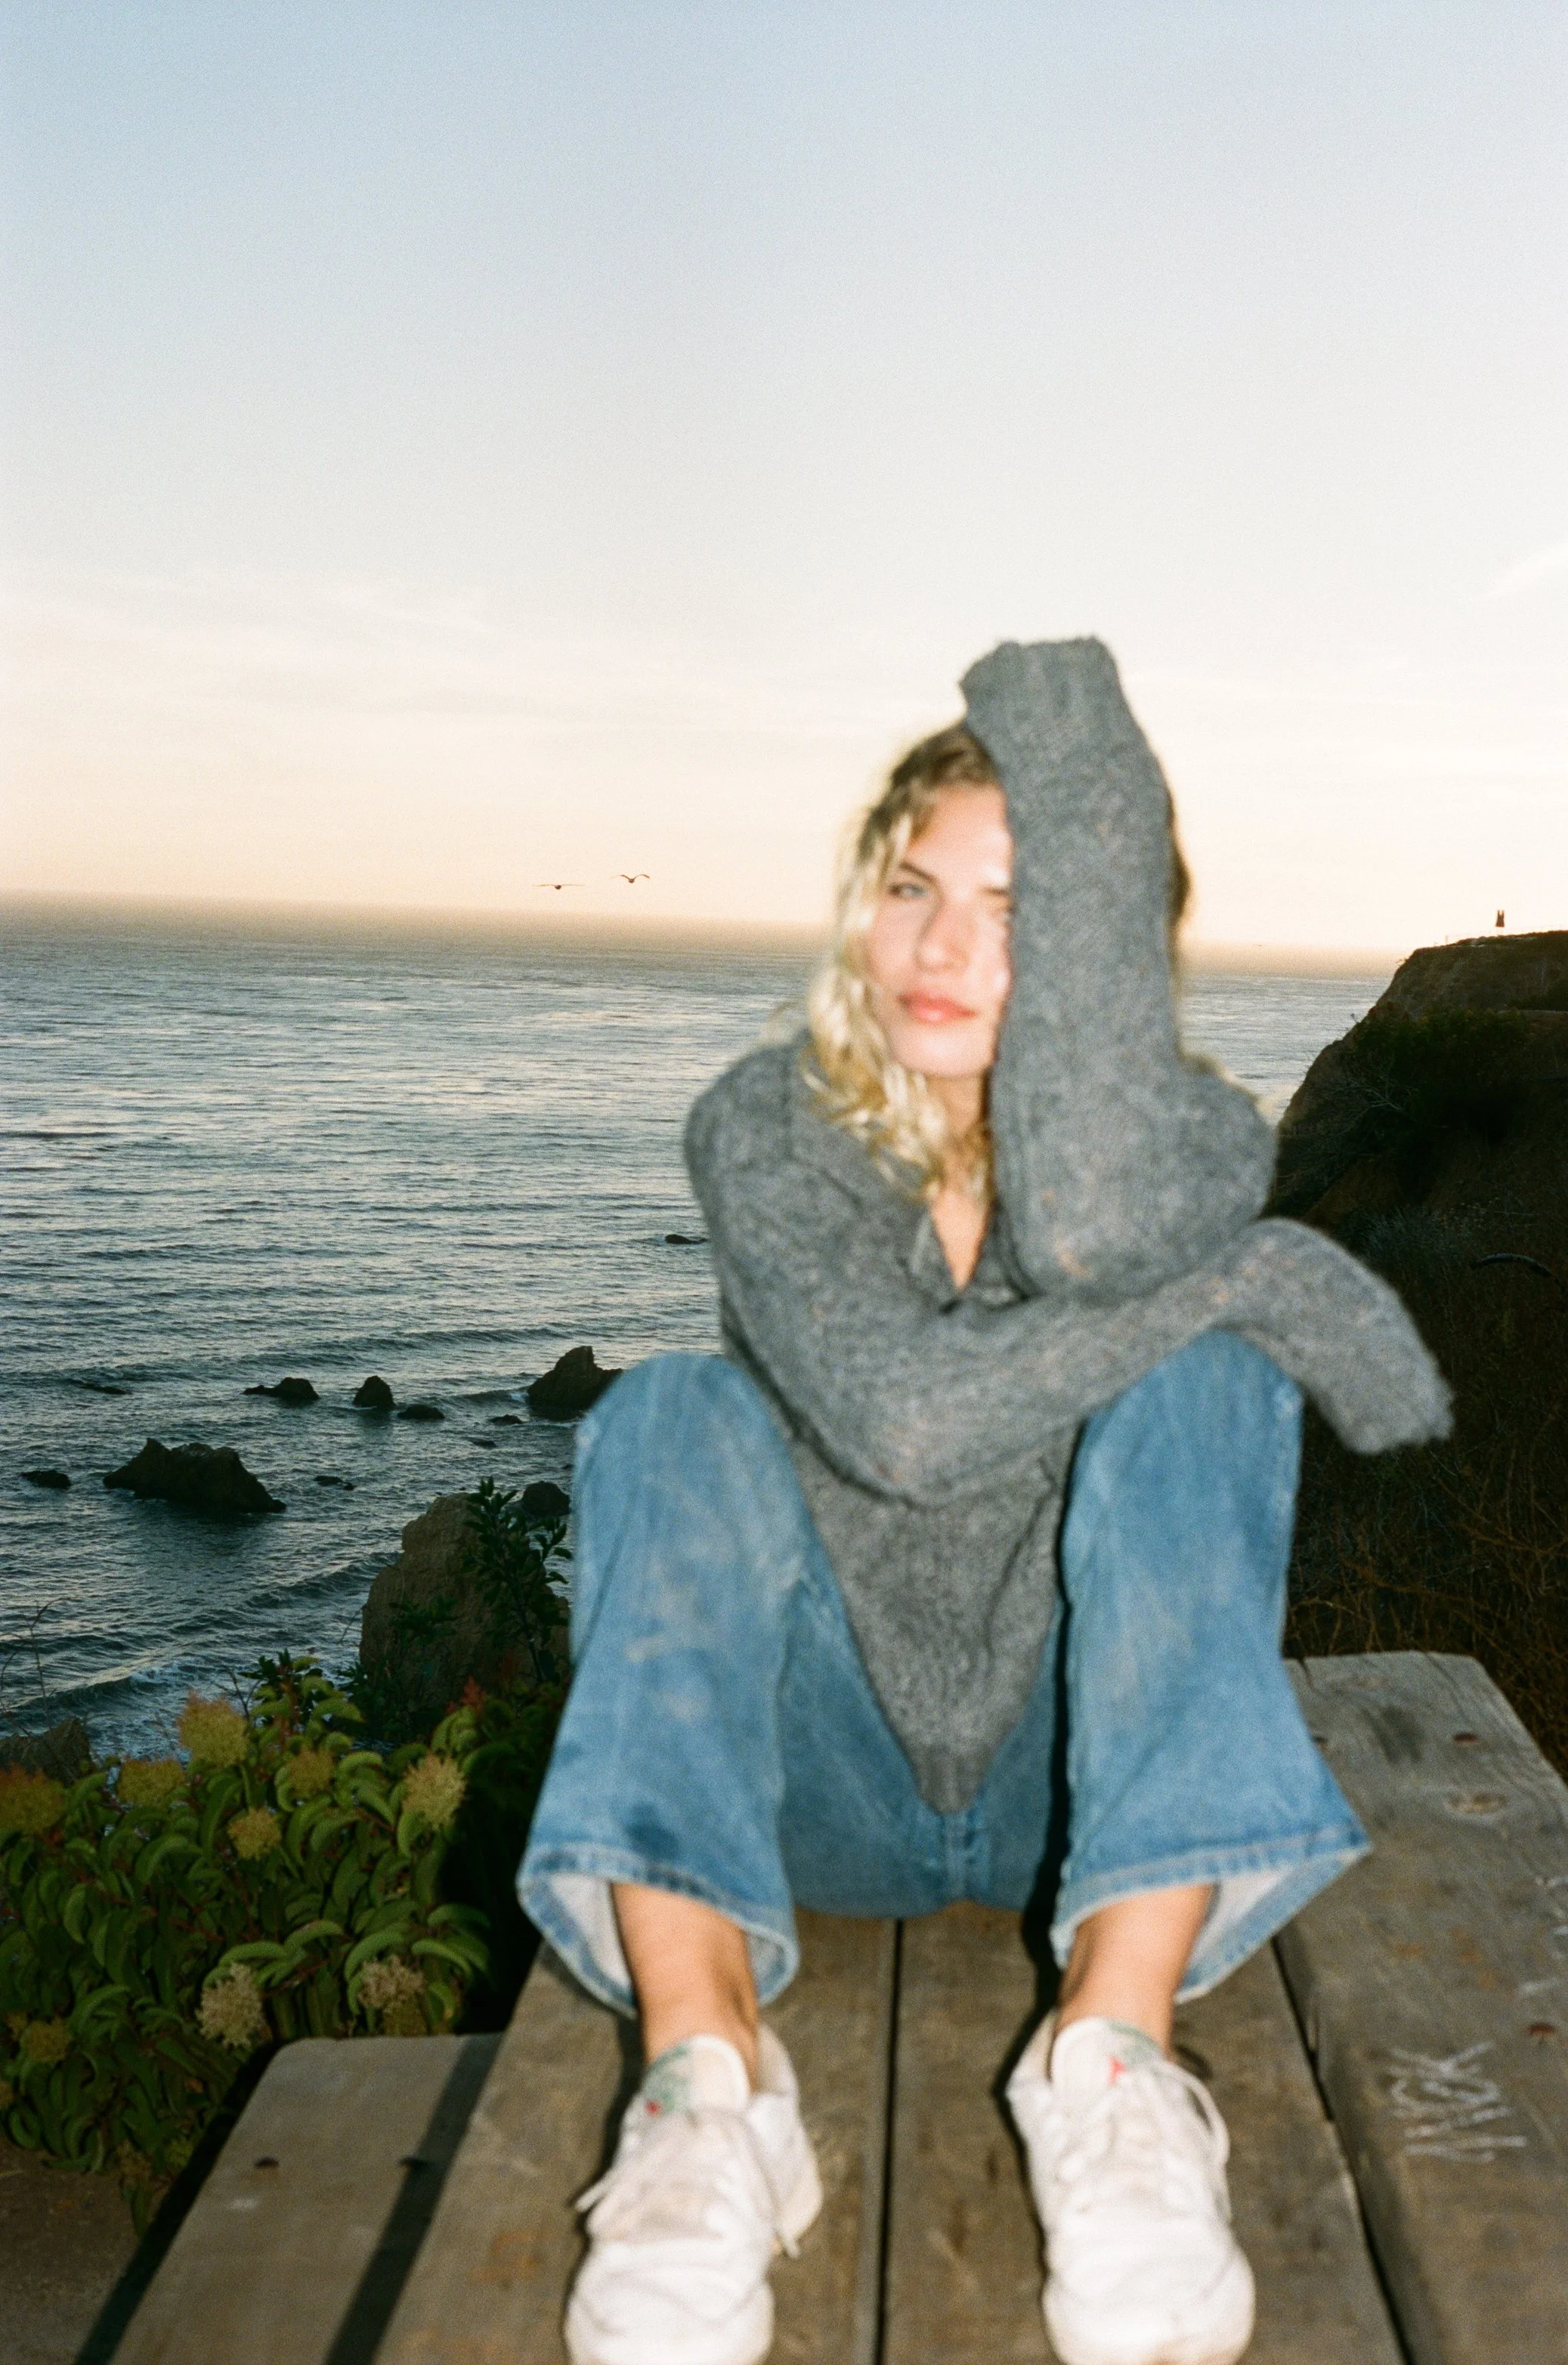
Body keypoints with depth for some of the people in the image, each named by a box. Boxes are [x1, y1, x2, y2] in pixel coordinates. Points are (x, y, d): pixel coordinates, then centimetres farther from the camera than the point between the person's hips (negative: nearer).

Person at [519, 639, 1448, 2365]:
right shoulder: (764, 1130, -9)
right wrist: (1271, 1278, -23)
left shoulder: (1198, 1139, -8)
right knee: (675, 1415, -25)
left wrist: (1079, 791, -30)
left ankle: (1111, 2055, -33)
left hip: (1085, 1786, 0)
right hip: (824, 1790, 0)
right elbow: (902, 1416, -27)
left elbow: (1092, 1232, -35)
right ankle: (706, 2091, -38)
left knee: (1199, 1379, -24)